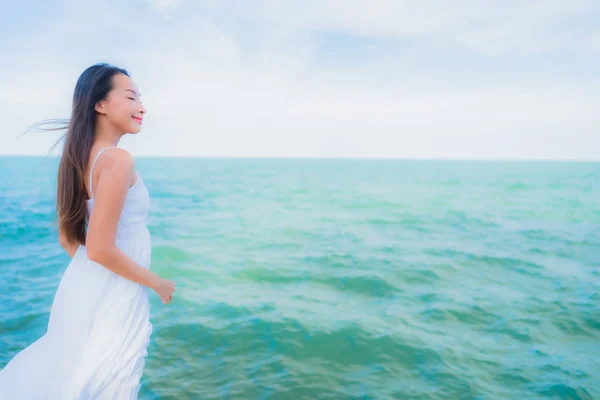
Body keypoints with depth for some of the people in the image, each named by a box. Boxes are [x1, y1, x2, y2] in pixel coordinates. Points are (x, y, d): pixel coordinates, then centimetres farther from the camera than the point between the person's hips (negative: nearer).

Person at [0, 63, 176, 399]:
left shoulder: (80, 157, 6)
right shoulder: (117, 159, -21)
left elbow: (69, 237, 12)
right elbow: (100, 249, -24)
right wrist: (157, 283, -12)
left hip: (83, 289, 8)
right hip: (112, 299, -8)